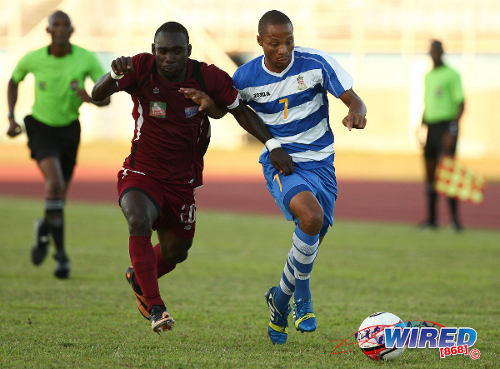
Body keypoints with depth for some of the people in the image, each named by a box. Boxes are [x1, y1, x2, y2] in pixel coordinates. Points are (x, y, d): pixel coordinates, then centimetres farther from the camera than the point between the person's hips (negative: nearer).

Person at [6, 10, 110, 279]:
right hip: (41, 129, -3)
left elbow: (106, 98, -10)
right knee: (54, 184, -26)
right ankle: (60, 252, -11)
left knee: (60, 195, 10)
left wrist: (90, 98, -34)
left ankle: (44, 230, 43)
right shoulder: (32, 59, -13)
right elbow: (14, 80, 9)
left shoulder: (87, 59, -13)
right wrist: (11, 118, 1)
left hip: (69, 129, 3)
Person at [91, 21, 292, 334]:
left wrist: (274, 145, -8)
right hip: (142, 174, -3)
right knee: (139, 222, -33)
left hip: (182, 181, 3)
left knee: (176, 252, 16)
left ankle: (138, 279, 51)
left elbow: (240, 111, 0)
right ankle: (155, 306, -24)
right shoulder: (141, 68, -16)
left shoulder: (208, 78, -13)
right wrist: (114, 75, -47)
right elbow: (98, 94, -25)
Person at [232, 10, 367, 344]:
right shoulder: (246, 78, -7)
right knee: (311, 216, -31)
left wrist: (357, 113, -33)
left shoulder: (316, 63, -10)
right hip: (280, 164, -2)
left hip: (320, 163, 2)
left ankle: (280, 299, 38)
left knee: (311, 242, 8)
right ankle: (302, 293, -9)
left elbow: (355, 101, -8)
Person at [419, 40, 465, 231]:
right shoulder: (428, 76, 16)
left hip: (447, 127, -7)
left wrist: (452, 131, -21)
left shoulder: (452, 74, -7)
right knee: (430, 172, 6)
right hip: (431, 128, 7)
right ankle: (431, 219, 11)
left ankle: (455, 219, -12)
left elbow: (461, 103, -12)